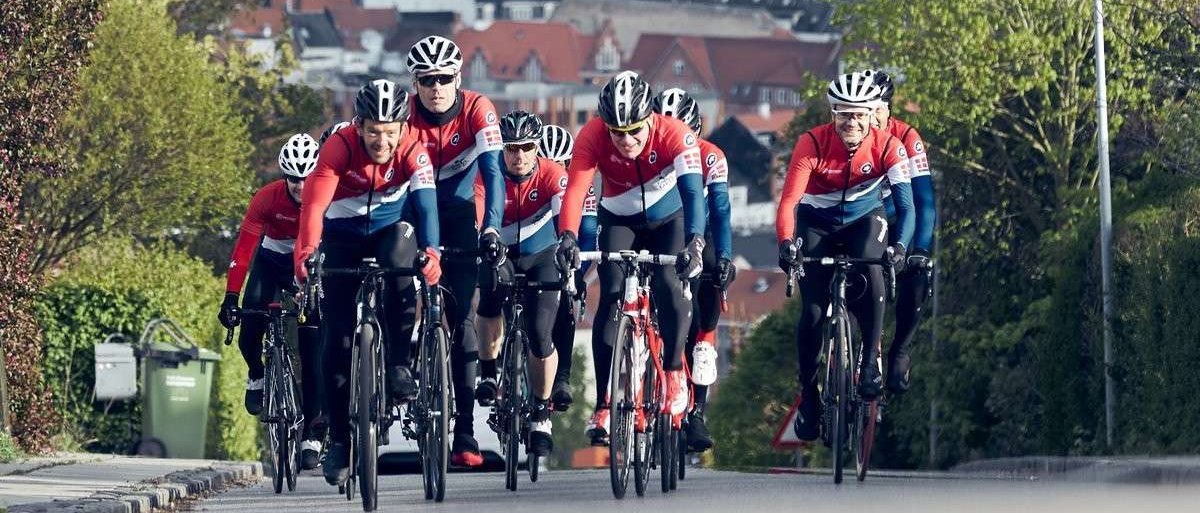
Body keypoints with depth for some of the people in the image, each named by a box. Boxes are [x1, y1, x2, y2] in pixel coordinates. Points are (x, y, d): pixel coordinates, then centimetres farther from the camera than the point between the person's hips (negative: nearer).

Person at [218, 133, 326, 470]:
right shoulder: (267, 198, -25)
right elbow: (244, 247, -26)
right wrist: (231, 297, -32)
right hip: (272, 261, 1)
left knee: (313, 347, -11)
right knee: (250, 327, -22)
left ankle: (313, 432, -7)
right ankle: (257, 374, 13)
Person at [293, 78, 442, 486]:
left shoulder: (412, 150, -23)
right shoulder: (339, 148, -26)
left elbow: (426, 202, -36)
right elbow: (314, 203, -36)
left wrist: (430, 252, -53)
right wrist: (306, 251, -53)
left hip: (390, 230, 0)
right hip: (343, 237, 0)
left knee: (400, 261, -37)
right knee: (338, 340, -8)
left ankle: (399, 364, -22)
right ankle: (339, 441, 3)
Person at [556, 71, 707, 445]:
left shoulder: (674, 134, -32)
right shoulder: (593, 137, -29)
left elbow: (693, 190, -43)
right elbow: (575, 189, -40)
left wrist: (694, 242, -59)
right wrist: (567, 237, -58)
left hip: (668, 219, -1)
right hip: (619, 221, 1)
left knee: (668, 287, -24)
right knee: (612, 296, -18)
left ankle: (674, 369, 3)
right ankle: (604, 405, -14)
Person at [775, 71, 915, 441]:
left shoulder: (887, 147, -24)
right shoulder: (812, 144, -27)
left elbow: (906, 203, -29)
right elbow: (788, 200, -34)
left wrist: (900, 245, -48)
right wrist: (786, 243, -52)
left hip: (864, 219, 0)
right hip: (817, 223, 0)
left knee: (871, 273, -33)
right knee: (813, 311, -11)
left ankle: (870, 363, -20)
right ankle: (808, 395, 8)